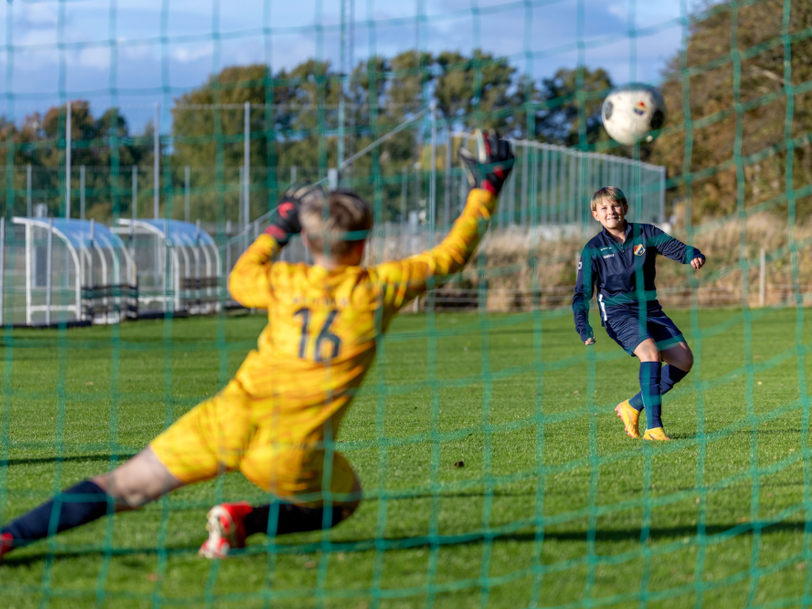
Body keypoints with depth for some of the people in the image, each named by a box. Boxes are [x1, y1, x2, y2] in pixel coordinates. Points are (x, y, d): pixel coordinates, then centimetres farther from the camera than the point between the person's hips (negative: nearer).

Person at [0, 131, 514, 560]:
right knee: (343, 501, 27)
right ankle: (245, 521, 3)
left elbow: (241, 278, 31)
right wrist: (487, 188, 23)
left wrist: (278, 227, 41)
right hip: (292, 451, -2)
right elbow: (451, 255, 13)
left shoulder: (286, 284, 8)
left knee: (128, 487, 7)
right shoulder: (378, 288, 1)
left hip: (231, 419, 2)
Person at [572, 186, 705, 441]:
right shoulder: (593, 249, 0)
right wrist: (583, 328, -14)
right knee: (651, 352, -30)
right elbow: (582, 293, 0)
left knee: (684, 359, -9)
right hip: (617, 312, -5)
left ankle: (634, 406, 7)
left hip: (649, 309, 5)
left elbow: (677, 248, 1)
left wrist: (693, 256, -24)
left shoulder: (645, 233, 6)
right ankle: (653, 427, -34)